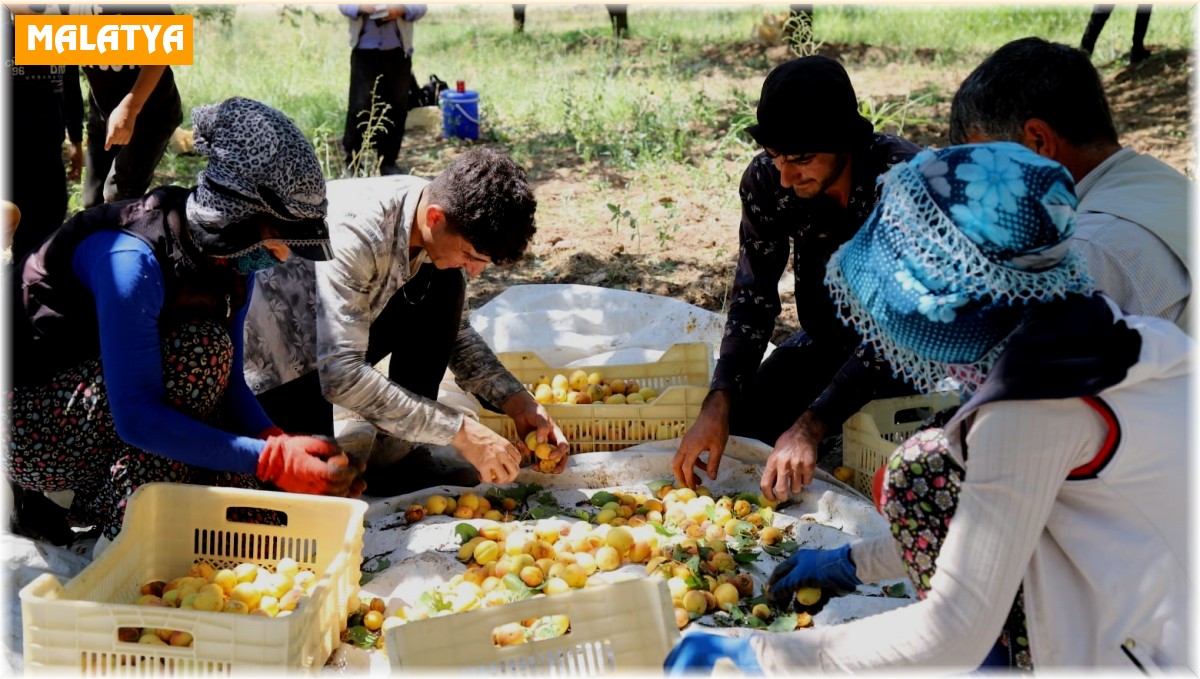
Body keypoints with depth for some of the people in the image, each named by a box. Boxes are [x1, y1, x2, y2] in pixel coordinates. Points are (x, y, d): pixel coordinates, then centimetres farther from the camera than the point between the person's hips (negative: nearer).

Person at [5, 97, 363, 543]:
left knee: (245, 481, -11)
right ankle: (121, 519, -16)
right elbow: (136, 418, -34)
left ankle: (95, 489, 8)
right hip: (31, 421, -7)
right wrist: (273, 459, -37)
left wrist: (288, 449, -22)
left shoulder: (232, 255, -7)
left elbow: (227, 382, -4)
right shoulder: (132, 260, -32)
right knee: (200, 351, -29)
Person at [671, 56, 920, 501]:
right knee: (736, 426, -13)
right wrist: (718, 403, -26)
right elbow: (752, 299, -11)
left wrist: (810, 426, -40)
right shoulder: (766, 180, -14)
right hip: (826, 343, 4)